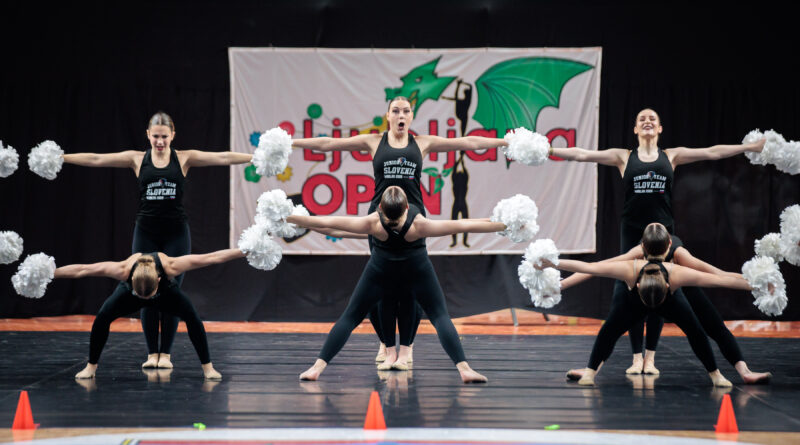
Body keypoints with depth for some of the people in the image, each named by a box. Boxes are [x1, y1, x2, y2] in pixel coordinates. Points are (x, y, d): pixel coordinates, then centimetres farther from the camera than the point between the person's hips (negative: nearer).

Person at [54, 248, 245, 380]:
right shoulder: (124, 270, -42)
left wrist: (244, 251, -40)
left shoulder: (170, 266, -44)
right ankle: (91, 366, -4)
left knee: (192, 316, -25)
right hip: (129, 292, 0)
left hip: (166, 292, 0)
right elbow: (81, 270, -33)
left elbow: (211, 258, -39)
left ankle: (207, 367, -12)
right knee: (102, 317, -22)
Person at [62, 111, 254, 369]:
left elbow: (223, 158, -5)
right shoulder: (137, 159, 4)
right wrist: (60, 157, -6)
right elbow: (96, 159, 0)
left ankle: (166, 353, 10)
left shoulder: (184, 158, 3)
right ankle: (152, 353, 12)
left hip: (176, 233, -1)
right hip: (146, 233, 1)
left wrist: (255, 157, -14)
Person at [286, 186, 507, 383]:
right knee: (440, 316, 3)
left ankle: (318, 367, -2)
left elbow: (327, 222, -30)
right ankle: (464, 369, -14)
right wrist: (505, 224, -27)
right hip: (416, 269, -1)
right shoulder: (418, 226, -34)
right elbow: (461, 225, -32)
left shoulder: (372, 224, -32)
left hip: (380, 270, 1)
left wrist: (288, 218, -23)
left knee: (350, 317, 7)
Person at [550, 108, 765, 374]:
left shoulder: (672, 156, 9)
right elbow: (583, 155, 2)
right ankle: (637, 357, 7)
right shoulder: (623, 157, 7)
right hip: (632, 232, -1)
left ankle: (650, 357, 12)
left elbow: (713, 153, 6)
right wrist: (550, 151, -6)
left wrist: (755, 146, 2)